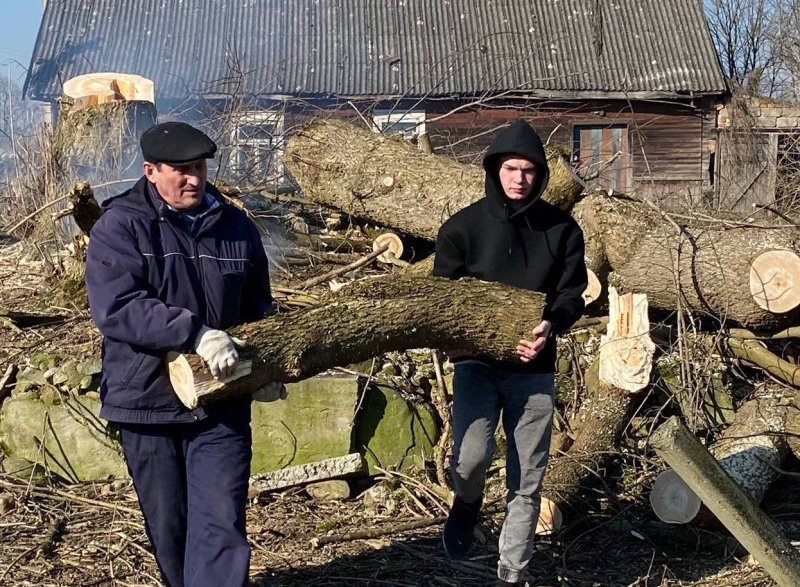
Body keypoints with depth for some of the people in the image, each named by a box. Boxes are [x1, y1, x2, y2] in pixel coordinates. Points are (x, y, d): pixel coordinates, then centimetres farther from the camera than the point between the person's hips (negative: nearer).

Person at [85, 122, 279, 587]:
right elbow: (116, 307, -22)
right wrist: (196, 333, -28)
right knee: (168, 528, 14)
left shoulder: (237, 227, 6)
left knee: (220, 526, -7)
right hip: (148, 399, -1)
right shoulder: (120, 227, -7)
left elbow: (258, 311, 20)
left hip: (221, 405, 2)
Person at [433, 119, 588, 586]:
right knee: (471, 456, -21)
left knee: (528, 481, 5)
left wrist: (550, 326, -18)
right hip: (476, 361, -1)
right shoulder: (464, 226, -1)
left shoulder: (561, 229, 2)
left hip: (534, 367, 2)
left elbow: (572, 292, 3)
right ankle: (468, 501, 15)